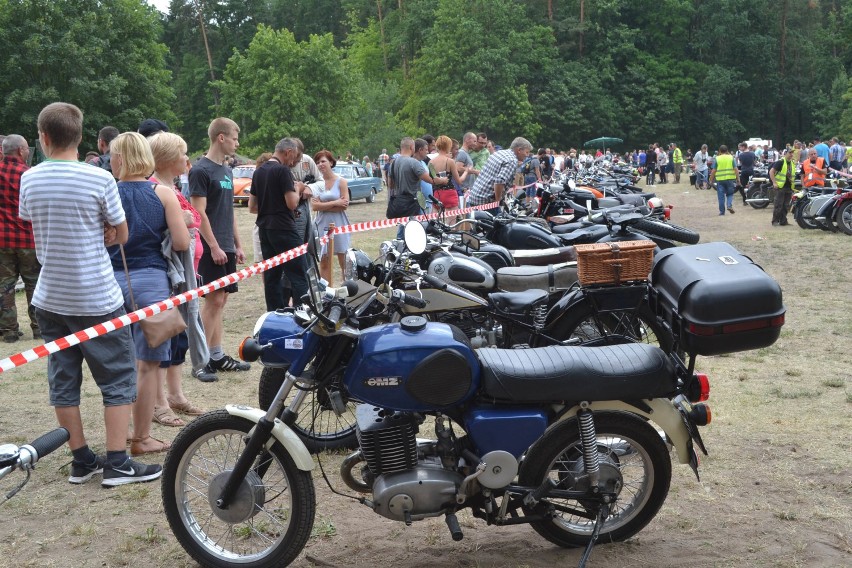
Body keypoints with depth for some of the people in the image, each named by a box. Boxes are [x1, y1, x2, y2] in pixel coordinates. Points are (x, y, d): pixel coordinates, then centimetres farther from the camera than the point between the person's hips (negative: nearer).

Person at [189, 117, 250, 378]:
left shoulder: (226, 171, 16)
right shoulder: (201, 170, -10)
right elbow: (199, 212, -15)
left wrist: (237, 245, 18)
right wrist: (214, 247, -18)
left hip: (226, 247, 8)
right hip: (211, 248, -8)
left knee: (220, 300, 10)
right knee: (213, 300, -8)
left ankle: (217, 356, 15)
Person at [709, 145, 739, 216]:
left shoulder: (717, 159, -1)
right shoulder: (731, 157, 3)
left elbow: (713, 171, -2)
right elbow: (736, 169, -1)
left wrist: (711, 180, 6)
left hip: (720, 180, -1)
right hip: (730, 179, 1)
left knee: (721, 196, 5)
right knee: (730, 194, 16)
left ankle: (722, 211, 7)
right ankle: (730, 205, -7)